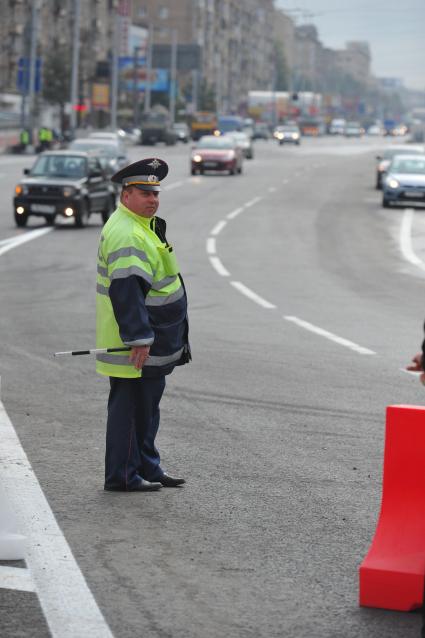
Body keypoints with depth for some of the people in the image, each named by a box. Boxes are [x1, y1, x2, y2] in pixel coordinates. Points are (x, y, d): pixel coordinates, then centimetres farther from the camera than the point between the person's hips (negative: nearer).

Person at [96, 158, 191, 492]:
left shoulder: (145, 226, 15)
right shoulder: (126, 235, -20)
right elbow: (126, 291, -27)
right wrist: (139, 339, -30)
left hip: (152, 343, 11)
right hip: (134, 346, -11)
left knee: (147, 405, 18)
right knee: (131, 405, -3)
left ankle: (148, 468, 28)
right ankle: (122, 475, 4)